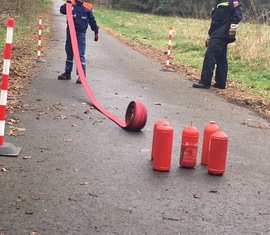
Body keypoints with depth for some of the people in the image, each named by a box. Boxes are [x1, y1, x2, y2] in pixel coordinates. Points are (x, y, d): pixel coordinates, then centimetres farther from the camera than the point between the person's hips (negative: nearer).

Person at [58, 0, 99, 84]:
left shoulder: (87, 7, 1)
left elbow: (92, 20, 9)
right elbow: (62, 10, -16)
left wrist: (96, 32, 12)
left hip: (81, 34, -2)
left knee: (80, 54, -8)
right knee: (69, 53, 15)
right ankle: (67, 73, 28)